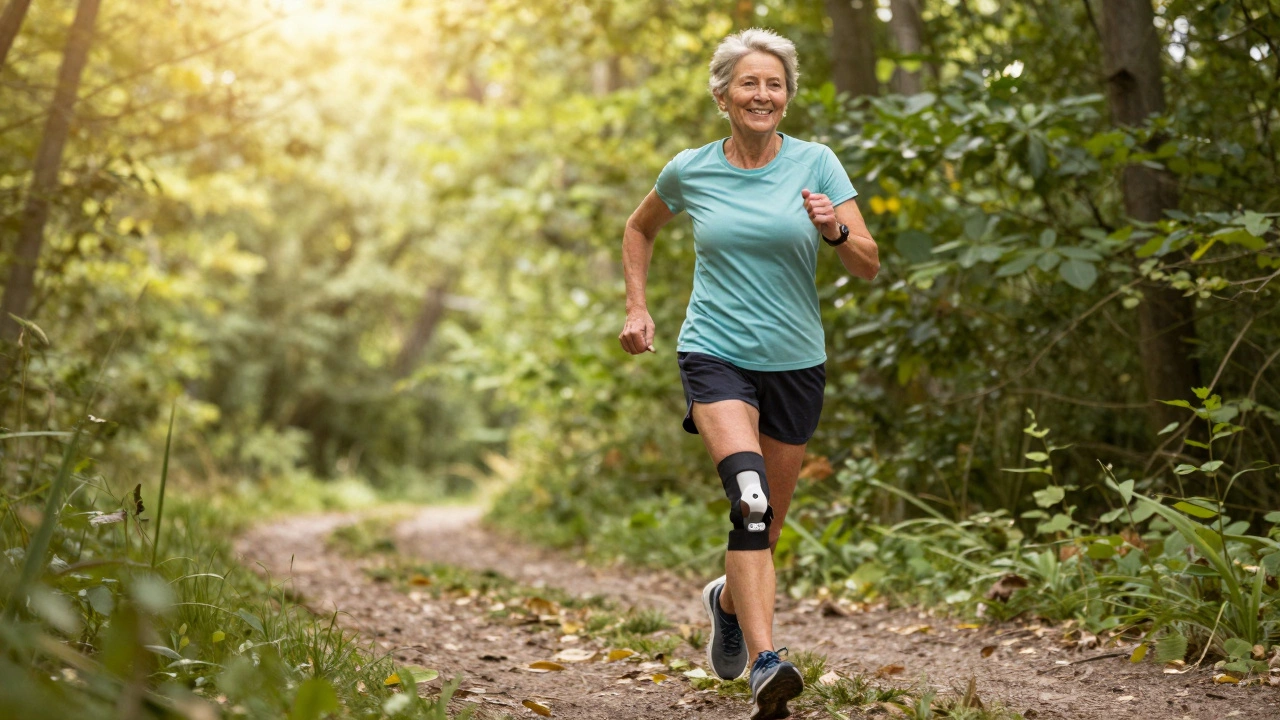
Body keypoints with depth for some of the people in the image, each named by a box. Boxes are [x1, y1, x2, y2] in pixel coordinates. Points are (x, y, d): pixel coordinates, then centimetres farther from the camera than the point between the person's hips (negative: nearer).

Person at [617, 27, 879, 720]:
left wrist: (834, 231, -25)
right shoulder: (690, 170, 2)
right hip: (714, 353, -2)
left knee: (766, 524, 12)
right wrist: (636, 307, 11)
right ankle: (765, 664, -33)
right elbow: (640, 229, 22)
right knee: (749, 494, -27)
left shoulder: (815, 163, -1)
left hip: (795, 361, 2)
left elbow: (869, 265, -4)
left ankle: (727, 598, 46)